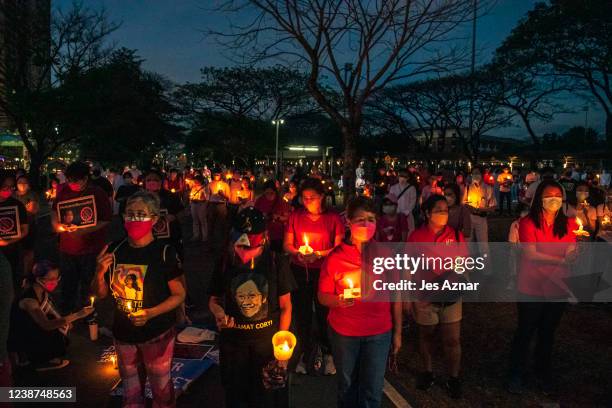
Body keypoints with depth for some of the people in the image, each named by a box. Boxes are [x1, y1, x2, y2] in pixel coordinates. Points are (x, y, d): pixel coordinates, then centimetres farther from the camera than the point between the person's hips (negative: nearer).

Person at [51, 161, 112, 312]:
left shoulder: (98, 193, -11)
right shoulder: (64, 191, 2)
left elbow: (106, 220, -12)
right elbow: (54, 211, 16)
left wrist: (83, 231, -21)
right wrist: (57, 224, -4)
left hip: (91, 250, -4)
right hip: (67, 248, 4)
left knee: (88, 287, 9)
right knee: (67, 285, 17)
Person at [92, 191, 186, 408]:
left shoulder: (165, 252, -15)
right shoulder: (114, 250, -2)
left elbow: (179, 294, -11)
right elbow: (101, 294, 5)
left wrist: (150, 313, -24)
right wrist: (100, 273, -14)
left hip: (157, 333, -4)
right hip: (123, 333, 4)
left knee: (161, 388, 12)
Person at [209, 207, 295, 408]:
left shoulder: (277, 262, -10)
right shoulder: (225, 263, -4)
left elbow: (285, 307, -5)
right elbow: (214, 300, 6)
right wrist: (219, 313, -16)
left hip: (268, 341, -2)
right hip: (233, 342, 2)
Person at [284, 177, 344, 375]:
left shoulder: (333, 217, -6)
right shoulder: (295, 216, 1)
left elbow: (339, 248, -7)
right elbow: (287, 244, 5)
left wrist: (318, 254, -20)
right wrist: (297, 252, -15)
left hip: (324, 272, -2)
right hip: (299, 271, 2)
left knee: (324, 313, 4)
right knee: (301, 313, 10)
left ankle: (327, 354, 26)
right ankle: (307, 353, 30)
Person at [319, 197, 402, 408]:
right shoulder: (335, 256, -8)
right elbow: (322, 296, -3)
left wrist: (397, 331, 2)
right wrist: (339, 301, -24)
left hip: (379, 333, 1)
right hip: (344, 333, 0)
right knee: (347, 387, 16)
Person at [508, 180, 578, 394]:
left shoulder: (568, 223, 0)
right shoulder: (528, 223, -14)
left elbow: (571, 255, -6)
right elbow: (531, 255, -21)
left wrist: (574, 254, -30)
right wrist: (561, 260, -29)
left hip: (558, 287, 4)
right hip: (531, 288, -4)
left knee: (548, 332, 21)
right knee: (525, 331, 11)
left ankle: (544, 373, 42)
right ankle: (517, 374, 31)